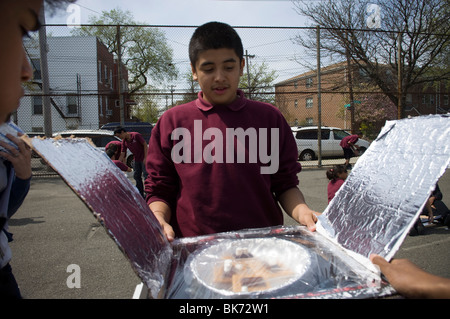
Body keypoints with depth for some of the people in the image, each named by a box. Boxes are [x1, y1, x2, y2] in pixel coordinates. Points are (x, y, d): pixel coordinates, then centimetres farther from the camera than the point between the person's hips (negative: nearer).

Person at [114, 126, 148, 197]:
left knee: (146, 175, -8)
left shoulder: (136, 135, -17)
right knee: (136, 176, 10)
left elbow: (145, 145, -14)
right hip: (137, 159, 8)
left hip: (144, 158, -7)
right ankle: (140, 194, 19)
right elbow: (122, 154, 2)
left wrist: (145, 158, -18)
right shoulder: (124, 142, 1)